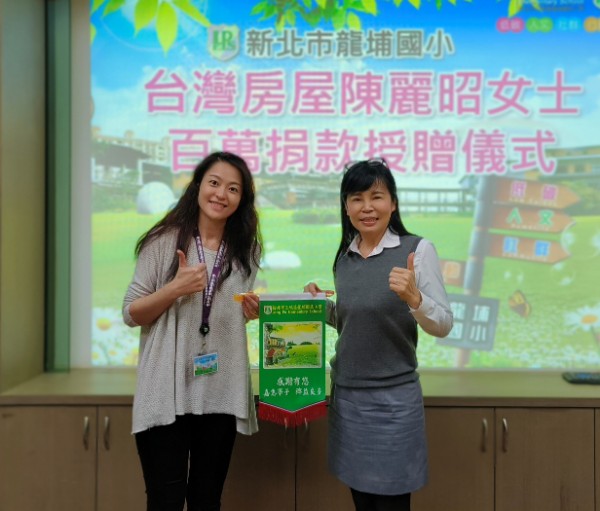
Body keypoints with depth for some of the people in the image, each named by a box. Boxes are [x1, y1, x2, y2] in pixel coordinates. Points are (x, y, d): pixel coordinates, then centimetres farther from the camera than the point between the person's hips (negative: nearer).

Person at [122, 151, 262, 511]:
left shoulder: (247, 249, 7)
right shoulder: (163, 241, -4)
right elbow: (131, 314, -4)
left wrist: (253, 313, -3)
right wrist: (175, 288, -19)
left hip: (222, 394, 3)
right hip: (167, 392, -3)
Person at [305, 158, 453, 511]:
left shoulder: (417, 249, -10)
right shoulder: (345, 257, 6)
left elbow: (444, 326, -11)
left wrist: (413, 297, -28)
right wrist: (322, 303, 1)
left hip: (393, 399, -5)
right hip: (346, 395, 5)